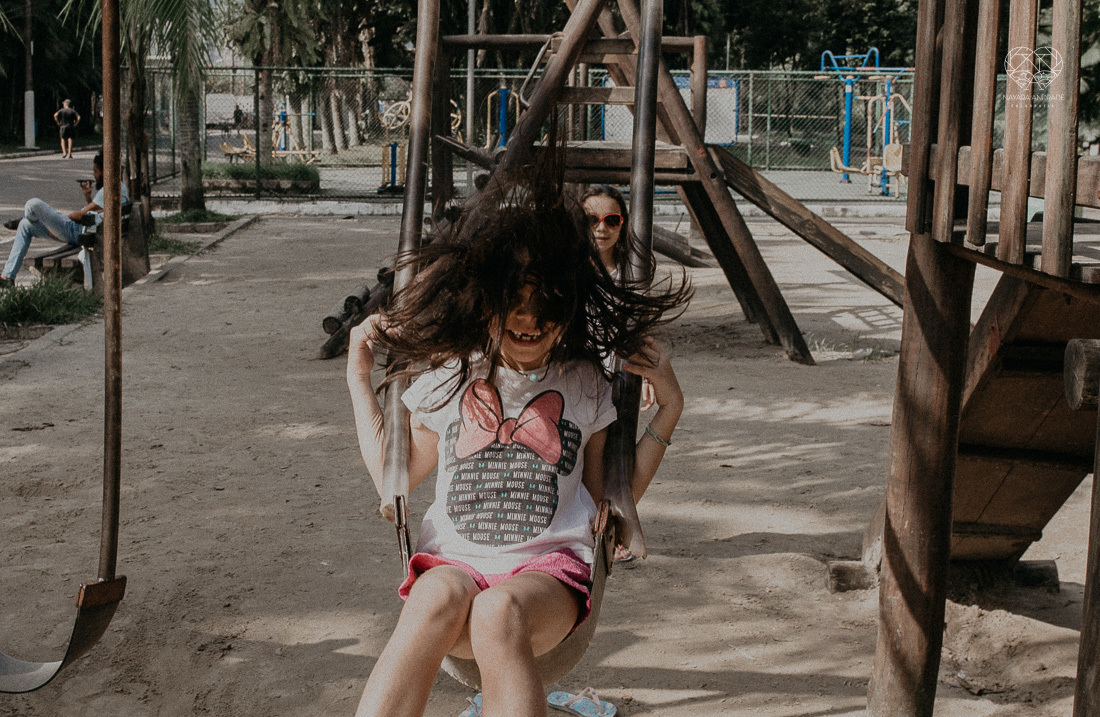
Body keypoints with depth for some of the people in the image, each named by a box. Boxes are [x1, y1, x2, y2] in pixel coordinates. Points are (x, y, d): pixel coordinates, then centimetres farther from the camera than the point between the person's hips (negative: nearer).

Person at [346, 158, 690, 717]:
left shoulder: (584, 384, 9)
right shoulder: (446, 377, 11)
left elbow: (608, 497, 16)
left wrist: (668, 408, 9)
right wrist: (360, 381, 19)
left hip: (551, 568, -1)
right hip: (453, 560, 1)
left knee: (498, 613, -38)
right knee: (439, 596, -38)